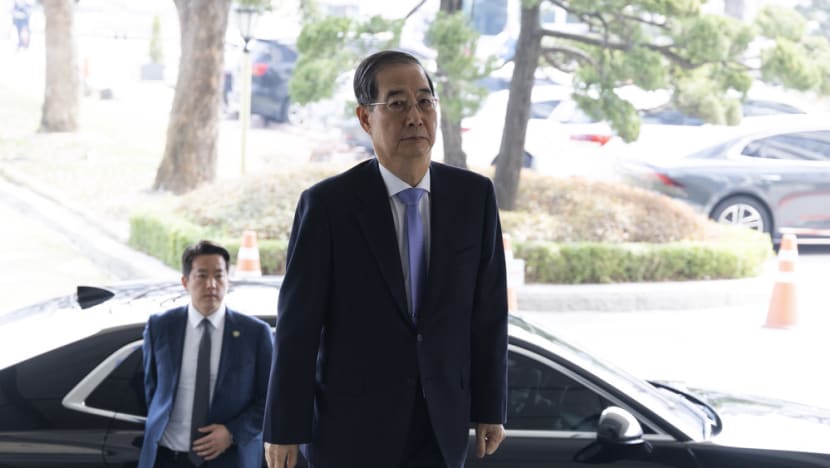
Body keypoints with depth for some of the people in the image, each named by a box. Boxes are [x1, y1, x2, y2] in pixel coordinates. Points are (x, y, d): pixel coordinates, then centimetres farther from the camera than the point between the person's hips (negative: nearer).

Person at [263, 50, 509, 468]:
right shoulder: (327, 205, -10)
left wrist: (490, 409, 5)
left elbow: (489, 311, 4)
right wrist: (283, 429, -8)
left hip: (440, 430, 3)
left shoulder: (474, 196, 0)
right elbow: (297, 322, -9)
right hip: (351, 428, -3)